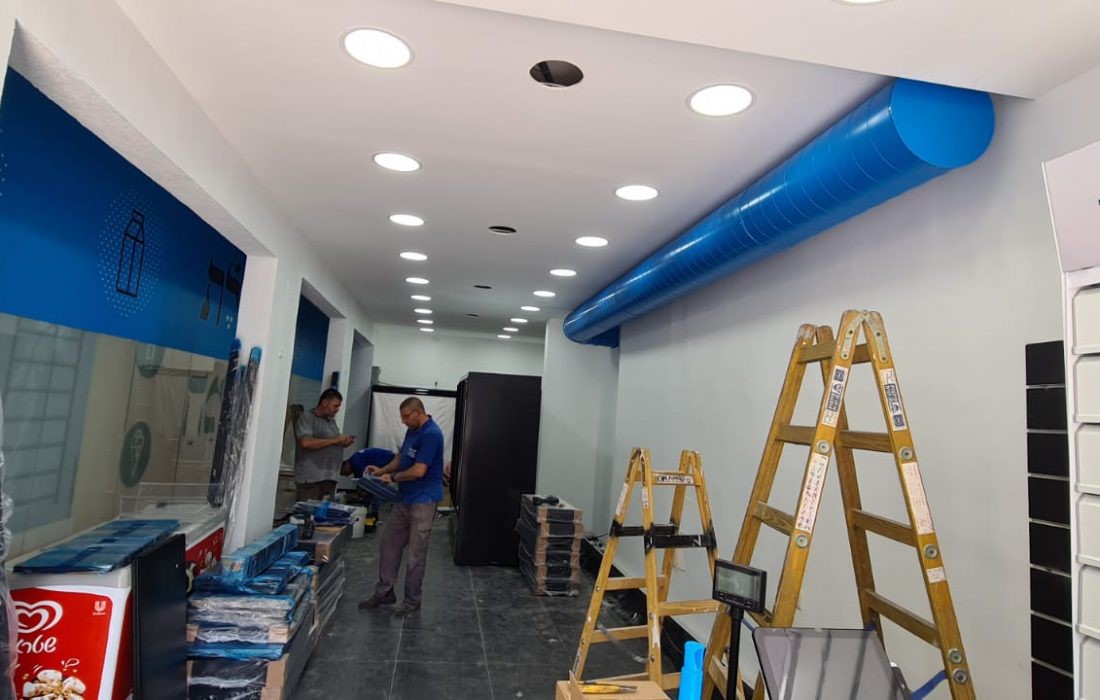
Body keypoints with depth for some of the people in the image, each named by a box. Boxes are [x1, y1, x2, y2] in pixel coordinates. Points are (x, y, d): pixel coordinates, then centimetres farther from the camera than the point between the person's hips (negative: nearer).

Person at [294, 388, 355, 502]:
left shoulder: (332, 422, 21)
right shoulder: (307, 418, -3)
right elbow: (306, 443, -19)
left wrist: (344, 442, 8)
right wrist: (334, 440, -15)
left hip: (330, 478, 7)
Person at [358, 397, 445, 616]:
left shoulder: (431, 434, -21)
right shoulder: (412, 431, 9)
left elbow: (419, 471, -24)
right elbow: (401, 456, 21)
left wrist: (392, 477, -10)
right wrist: (383, 470, 4)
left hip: (423, 501, -9)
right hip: (404, 499, 9)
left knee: (416, 554, 2)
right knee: (388, 545, 13)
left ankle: (412, 600, 16)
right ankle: (384, 592, 26)